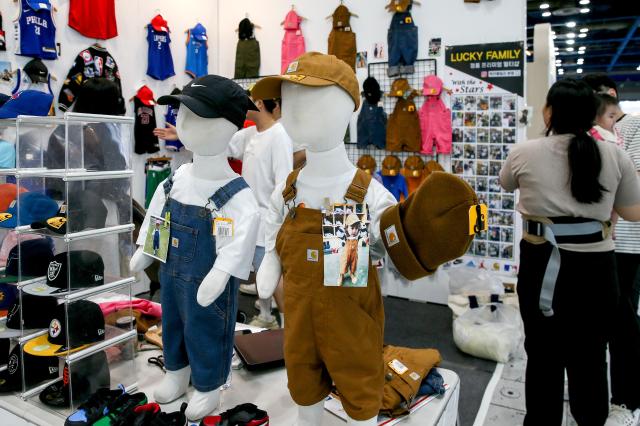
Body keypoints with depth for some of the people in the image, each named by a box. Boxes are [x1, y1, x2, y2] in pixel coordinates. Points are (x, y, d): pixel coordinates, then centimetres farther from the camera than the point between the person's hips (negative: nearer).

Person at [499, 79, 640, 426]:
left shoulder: (524, 153, -6)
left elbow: (506, 184, 16)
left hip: (542, 266, -1)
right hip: (595, 267, 2)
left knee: (543, 354, 14)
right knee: (591, 356, 17)